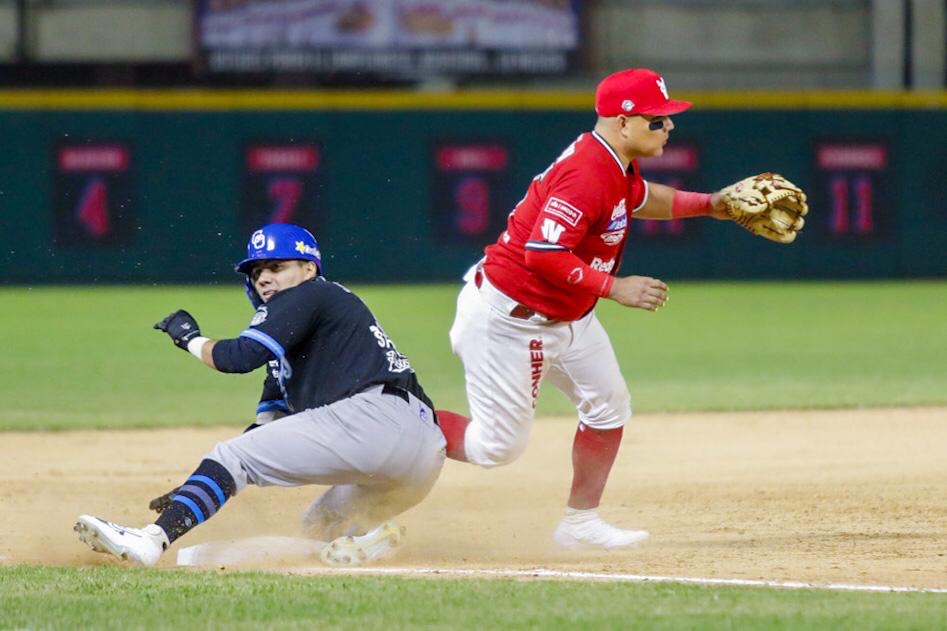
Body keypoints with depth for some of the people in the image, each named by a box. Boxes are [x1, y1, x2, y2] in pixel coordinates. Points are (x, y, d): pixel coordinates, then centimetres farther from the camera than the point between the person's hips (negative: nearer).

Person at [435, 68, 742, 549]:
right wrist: (615, 287, -29)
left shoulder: (615, 165, 4)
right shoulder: (587, 175, -27)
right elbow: (542, 253, -33)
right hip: (509, 319, -10)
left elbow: (642, 199, 27)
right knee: (498, 446, -4)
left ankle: (581, 523, 16)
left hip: (568, 317, 10)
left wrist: (709, 204, 12)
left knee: (608, 406, 7)